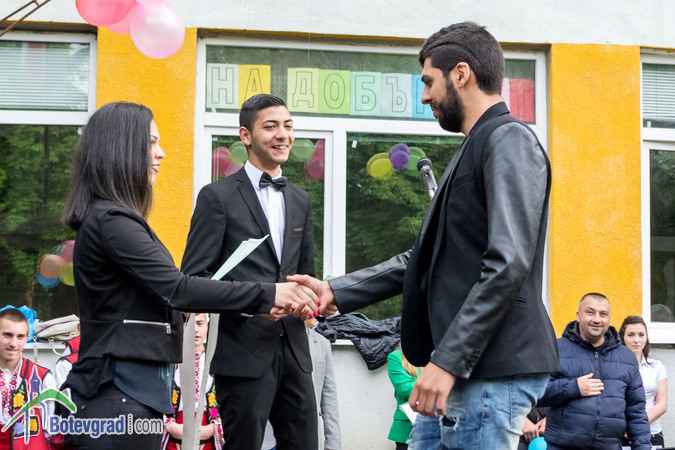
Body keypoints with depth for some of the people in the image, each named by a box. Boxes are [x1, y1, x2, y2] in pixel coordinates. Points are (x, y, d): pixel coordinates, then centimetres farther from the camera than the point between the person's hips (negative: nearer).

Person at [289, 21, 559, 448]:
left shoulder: (510, 140, -9)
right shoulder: (476, 148, 22)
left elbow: (509, 265, -19)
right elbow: (424, 258, 24)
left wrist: (447, 360, -21)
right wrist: (336, 292, 17)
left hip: (495, 366, -10)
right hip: (473, 365, 10)